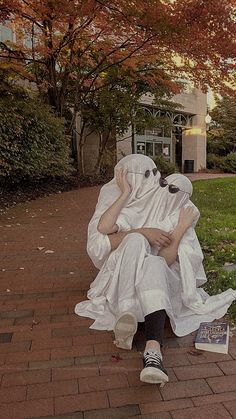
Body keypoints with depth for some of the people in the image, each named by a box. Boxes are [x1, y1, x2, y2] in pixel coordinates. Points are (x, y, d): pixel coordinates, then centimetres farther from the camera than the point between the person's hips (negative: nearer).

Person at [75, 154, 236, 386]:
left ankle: (153, 351, -47)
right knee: (135, 240, -29)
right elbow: (101, 230, -16)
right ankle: (126, 313, -36)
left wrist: (180, 230, -20)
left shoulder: (179, 215, -1)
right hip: (122, 279, 1)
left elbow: (164, 262, -13)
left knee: (154, 265, -36)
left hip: (156, 280, 0)